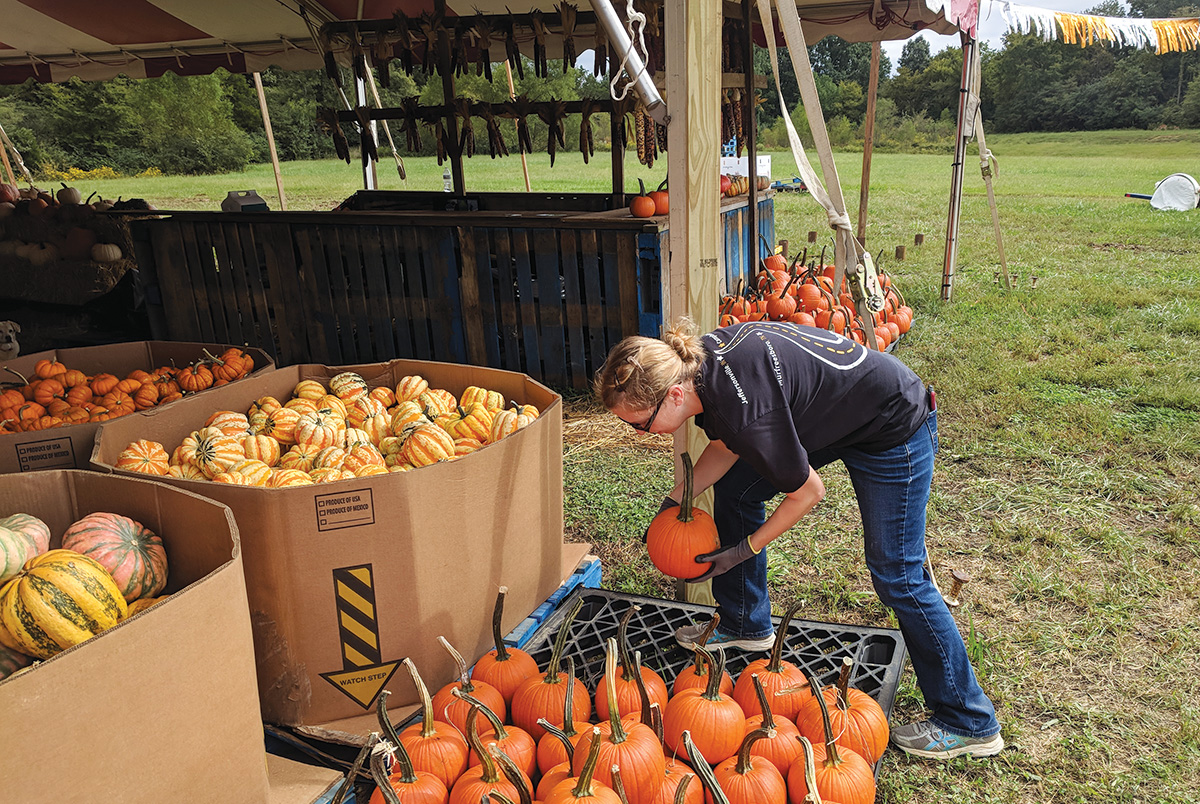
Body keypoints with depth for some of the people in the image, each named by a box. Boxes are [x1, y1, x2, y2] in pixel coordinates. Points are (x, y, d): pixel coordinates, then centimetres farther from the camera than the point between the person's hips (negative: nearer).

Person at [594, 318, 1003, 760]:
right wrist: (675, 500, -2)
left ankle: (969, 723, 14)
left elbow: (808, 493, -21)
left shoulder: (744, 409, -37)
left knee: (897, 574, -3)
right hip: (830, 410, 9)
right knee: (734, 490, 11)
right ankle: (746, 625, 29)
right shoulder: (696, 361, -12)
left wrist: (745, 549, -10)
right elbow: (725, 446, 6)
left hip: (895, 430, -9)